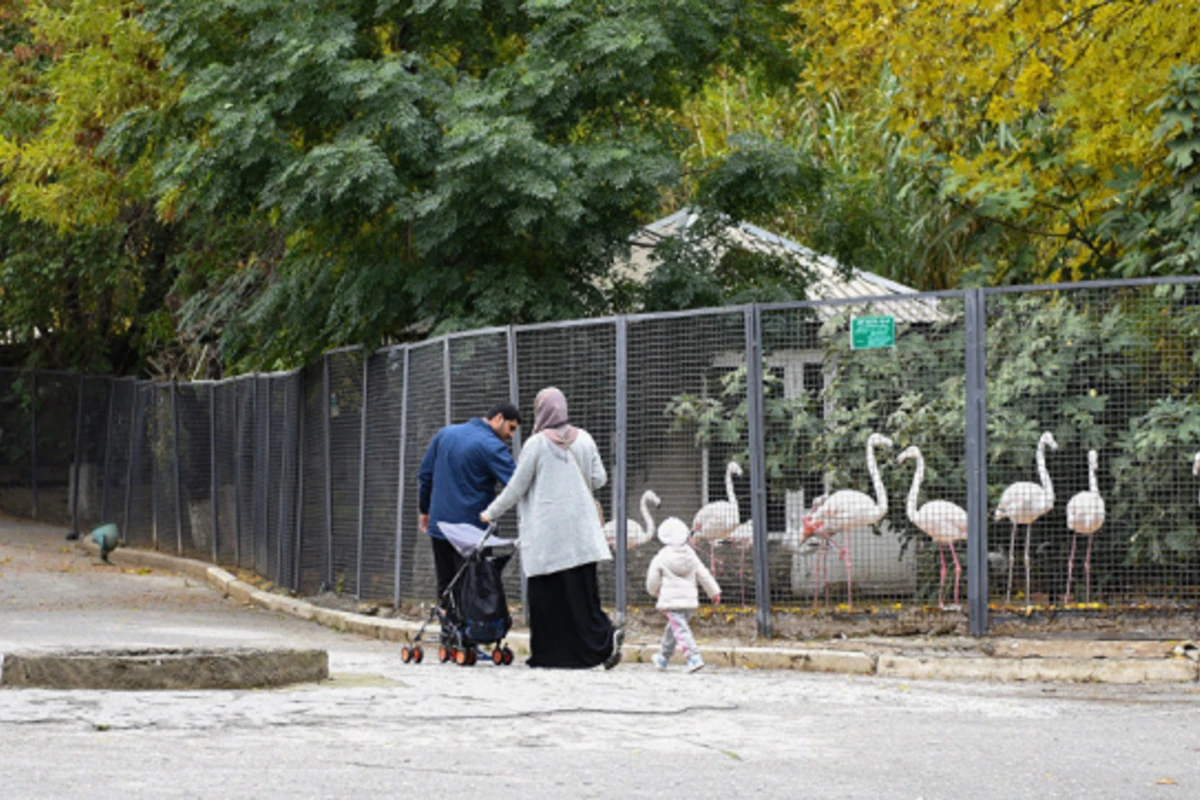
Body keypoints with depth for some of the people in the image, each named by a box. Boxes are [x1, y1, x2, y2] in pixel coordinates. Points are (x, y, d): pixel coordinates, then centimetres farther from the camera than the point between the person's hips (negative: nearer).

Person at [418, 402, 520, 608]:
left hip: (439, 526, 6)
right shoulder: (491, 446, -14)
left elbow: (424, 475, 15)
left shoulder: (445, 434, 9)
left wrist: (424, 510, 24)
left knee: (445, 587, 13)